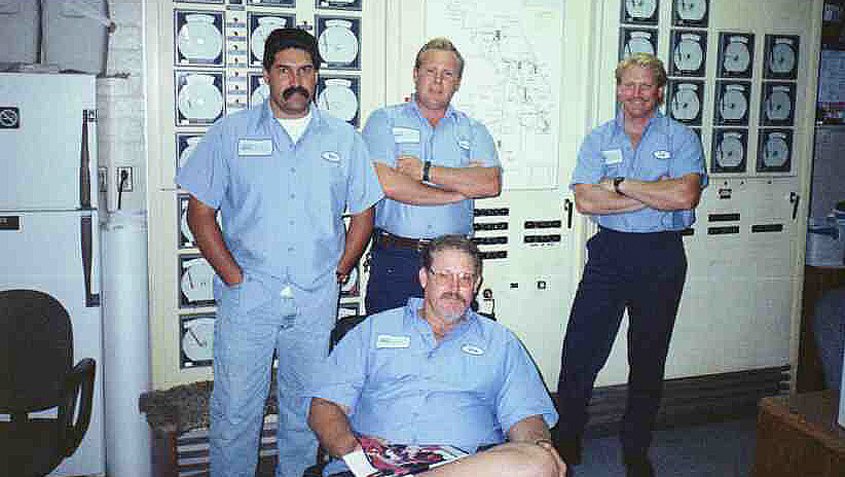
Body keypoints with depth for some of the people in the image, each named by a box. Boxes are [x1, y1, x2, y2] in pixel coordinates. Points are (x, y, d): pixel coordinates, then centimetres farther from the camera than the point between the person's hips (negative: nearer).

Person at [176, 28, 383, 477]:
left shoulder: (344, 139, 9)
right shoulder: (230, 132, 3)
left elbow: (363, 211, 13)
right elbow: (200, 211, 2)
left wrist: (339, 272, 3)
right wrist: (233, 276, -6)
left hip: (316, 300, 2)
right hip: (247, 295, -2)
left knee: (307, 408, 13)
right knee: (235, 409, 2)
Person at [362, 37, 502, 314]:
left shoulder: (472, 130, 12)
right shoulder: (385, 121, 4)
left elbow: (491, 184, -5)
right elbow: (386, 184, -12)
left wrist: (426, 171, -10)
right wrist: (457, 193, -6)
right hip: (395, 259, -2)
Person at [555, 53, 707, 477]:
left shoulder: (681, 138, 2)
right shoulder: (598, 139, 6)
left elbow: (685, 196, -16)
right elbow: (586, 200, -9)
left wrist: (620, 183, -12)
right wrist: (656, 196, -11)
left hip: (661, 256, -1)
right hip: (608, 254, 1)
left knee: (648, 361, 10)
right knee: (580, 352, -1)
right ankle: (566, 441, 17)